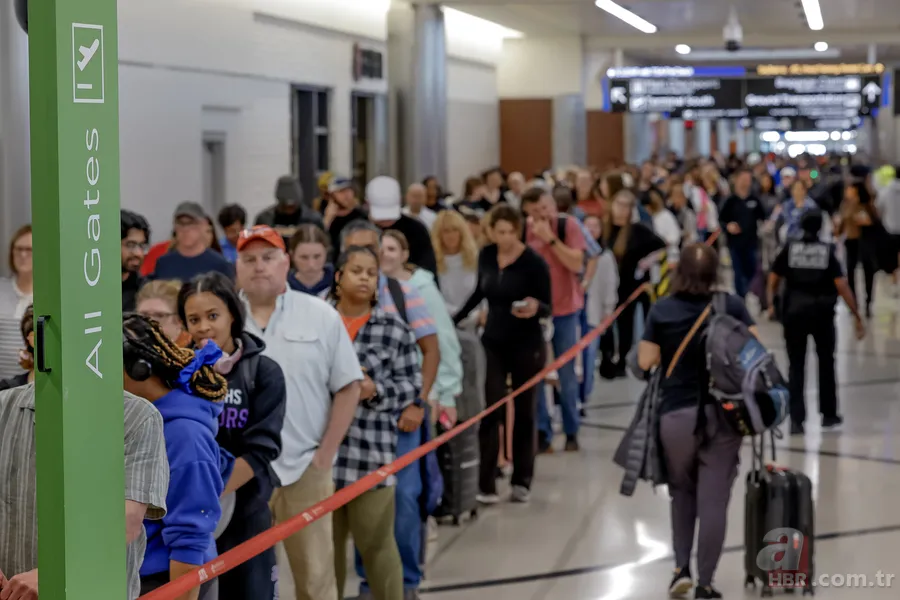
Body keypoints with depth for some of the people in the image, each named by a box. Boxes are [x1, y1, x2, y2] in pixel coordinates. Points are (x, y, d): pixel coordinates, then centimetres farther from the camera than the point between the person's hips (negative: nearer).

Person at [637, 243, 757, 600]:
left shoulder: (662, 311, -4)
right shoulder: (732, 306, -4)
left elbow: (645, 362, -3)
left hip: (676, 415, 1)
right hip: (722, 414, -1)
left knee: (682, 491, 21)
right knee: (713, 499, 2)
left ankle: (681, 567, 12)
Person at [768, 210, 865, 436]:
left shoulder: (790, 248, -1)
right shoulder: (827, 251, -3)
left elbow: (773, 280, 2)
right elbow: (842, 286, -8)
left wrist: (771, 304, 19)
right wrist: (857, 316, -5)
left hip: (795, 311, 0)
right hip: (822, 312, 0)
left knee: (797, 366, 7)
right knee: (826, 363, 18)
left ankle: (797, 419, -2)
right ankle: (828, 415, 27)